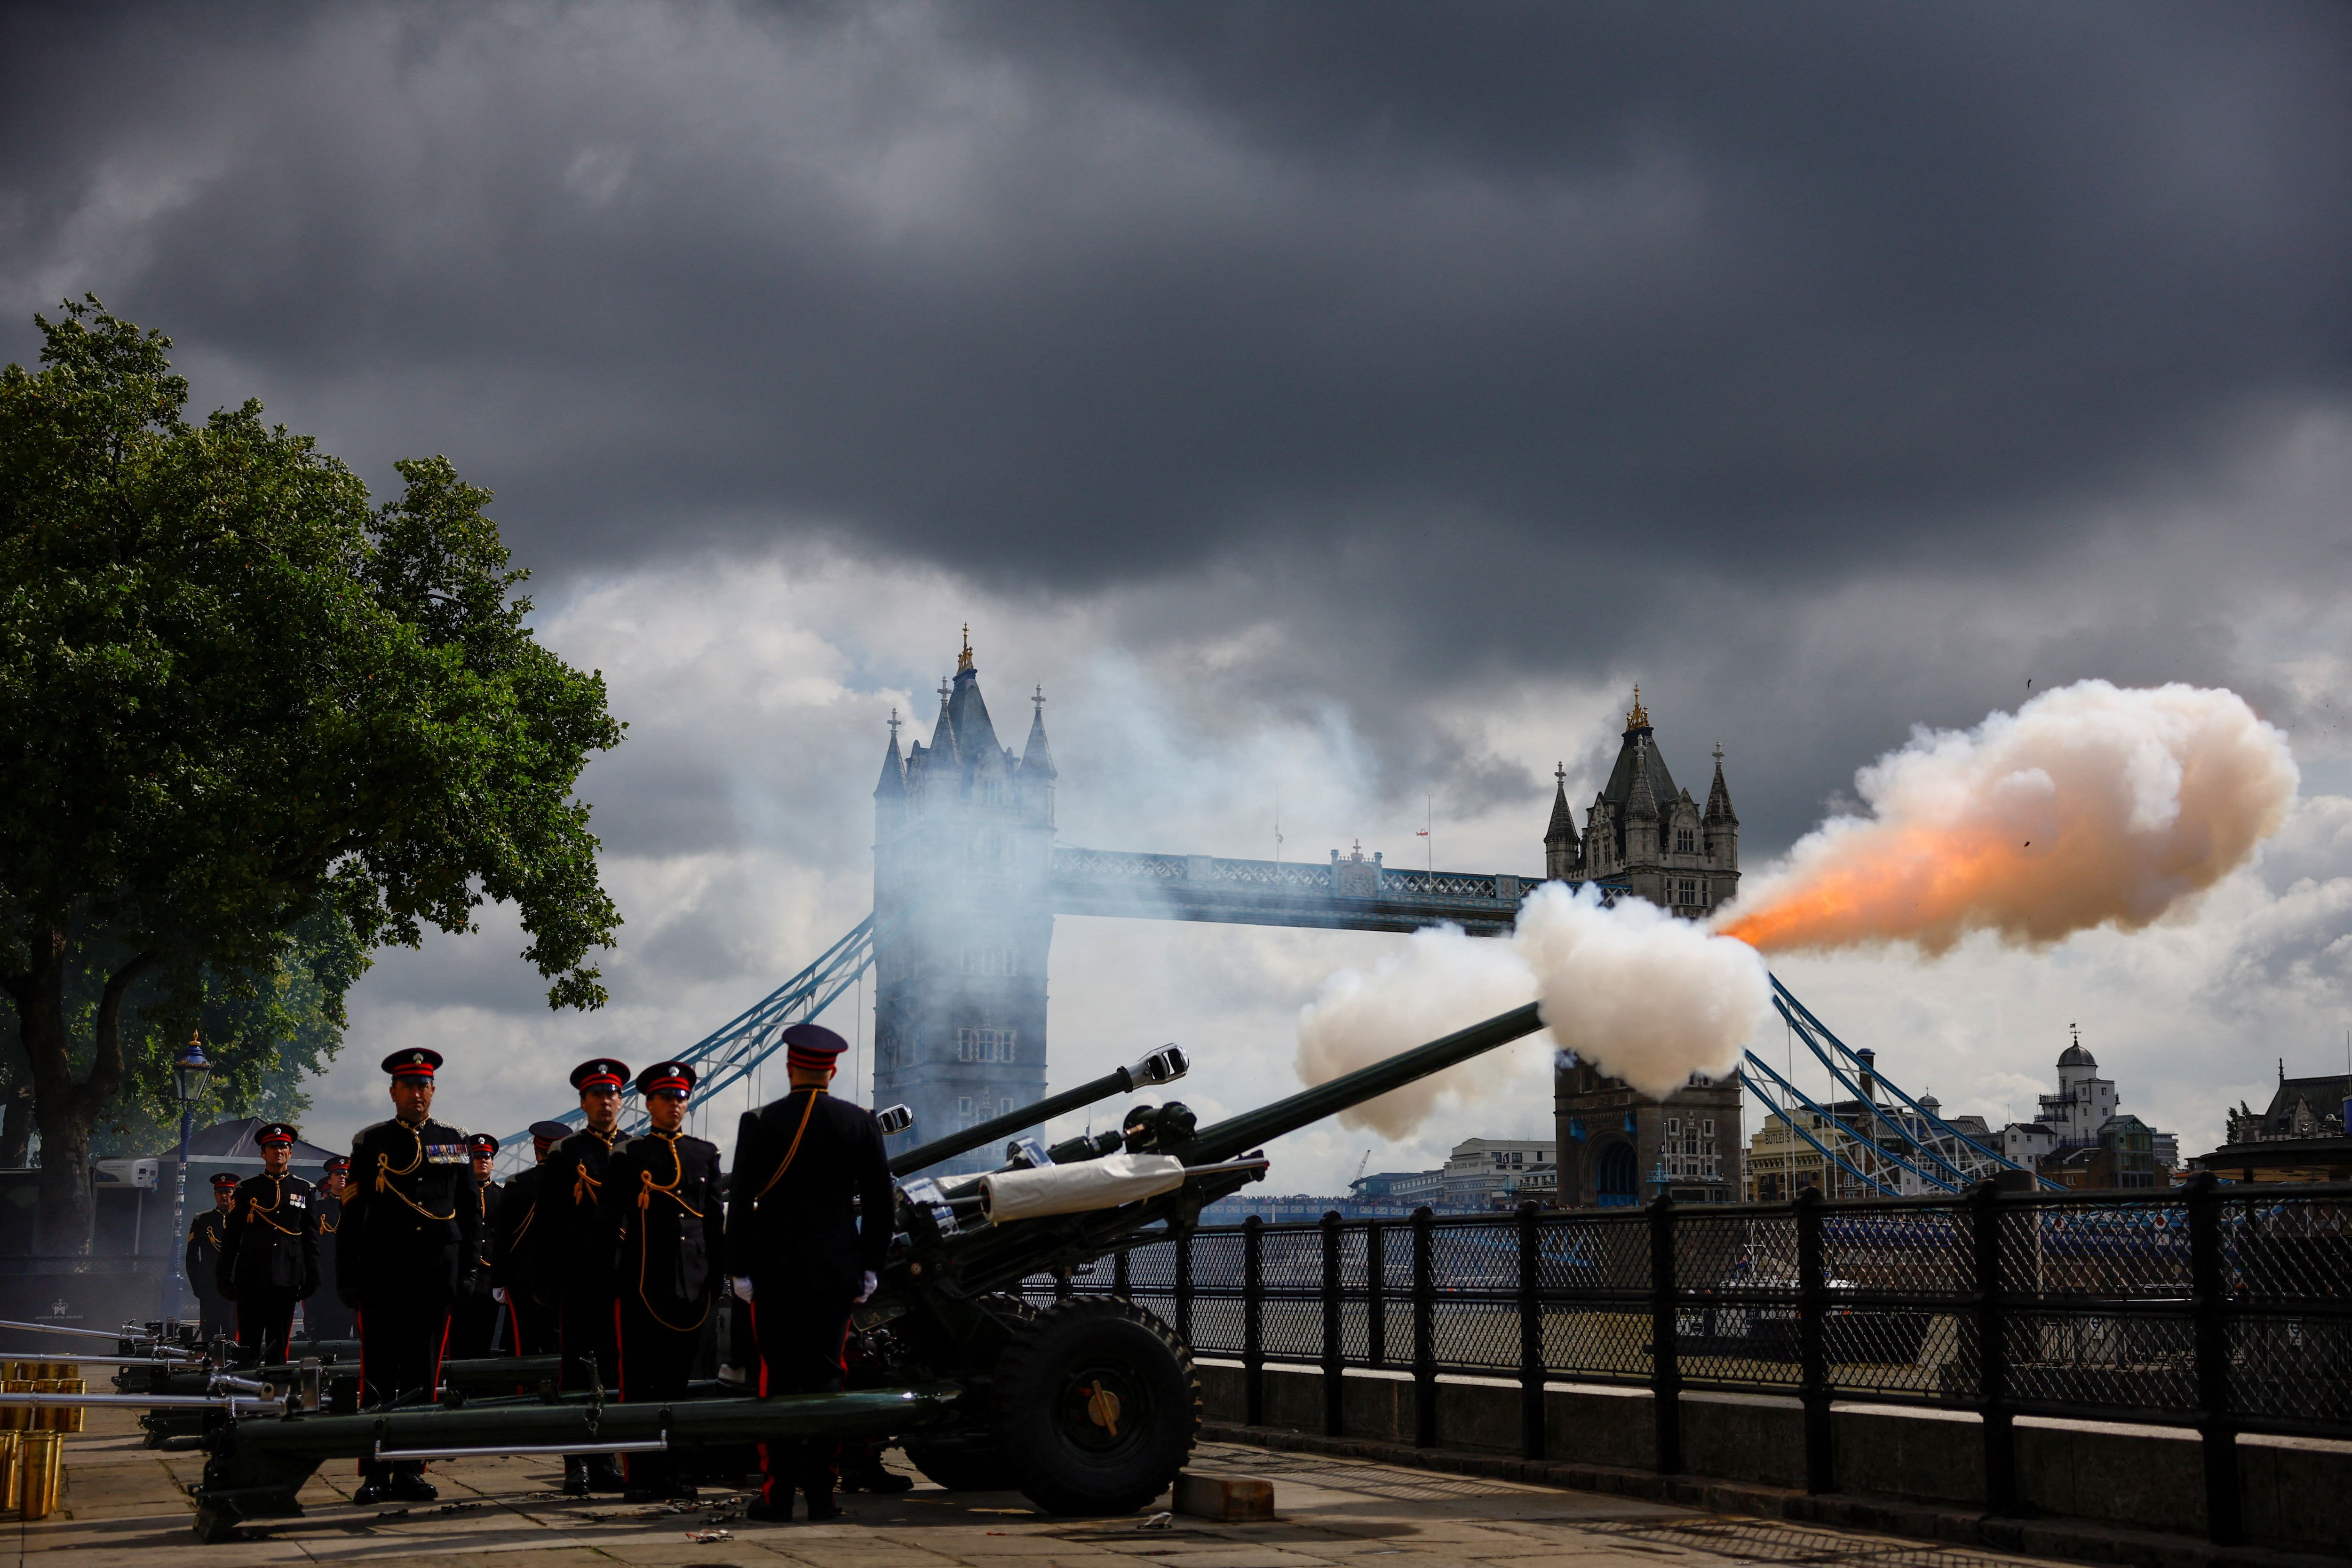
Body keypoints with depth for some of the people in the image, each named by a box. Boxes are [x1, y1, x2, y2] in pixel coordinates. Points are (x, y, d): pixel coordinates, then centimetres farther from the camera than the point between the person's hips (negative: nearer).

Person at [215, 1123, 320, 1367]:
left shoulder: (305, 1190, 10)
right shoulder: (247, 1189, 8)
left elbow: (312, 1237, 10)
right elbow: (231, 1235, 7)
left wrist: (312, 1277, 4)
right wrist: (224, 1276, 2)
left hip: (287, 1279, 1)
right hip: (251, 1279, -1)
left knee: (280, 1346, 4)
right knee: (248, 1346, -2)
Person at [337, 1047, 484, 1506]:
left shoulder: (454, 1142, 11)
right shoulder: (371, 1143, 6)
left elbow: (470, 1208, 12)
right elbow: (352, 1214, 5)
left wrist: (468, 1266, 5)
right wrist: (347, 1276, 0)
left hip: (436, 1276, 2)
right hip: (382, 1276, -2)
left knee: (422, 1375, 4)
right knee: (379, 1377, -2)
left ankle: (410, 1472, 9)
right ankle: (376, 1475, 2)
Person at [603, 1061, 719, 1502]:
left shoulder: (707, 1154, 14)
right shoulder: (627, 1157, 4)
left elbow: (714, 1219, 14)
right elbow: (612, 1222, 1)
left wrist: (714, 1273, 7)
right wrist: (611, 1278, -6)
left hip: (692, 1281, 3)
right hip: (645, 1281, -3)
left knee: (679, 1379, 7)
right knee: (641, 1382, -2)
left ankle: (672, 1472, 13)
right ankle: (642, 1477, 2)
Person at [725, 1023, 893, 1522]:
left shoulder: (760, 1123, -4)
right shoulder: (862, 1122, 2)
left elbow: (741, 1201, -5)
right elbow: (880, 1200, 4)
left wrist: (739, 1269, 1)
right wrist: (870, 1266, 10)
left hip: (777, 1270, -2)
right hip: (838, 1271, 2)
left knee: (780, 1377, 3)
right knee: (825, 1376, 6)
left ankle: (778, 1493, 3)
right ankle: (821, 1493, 6)